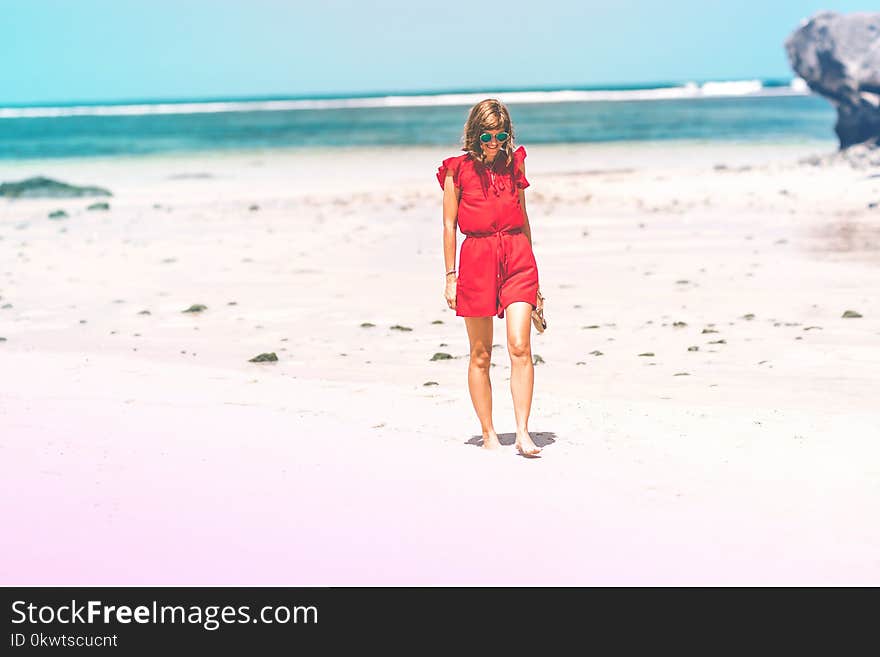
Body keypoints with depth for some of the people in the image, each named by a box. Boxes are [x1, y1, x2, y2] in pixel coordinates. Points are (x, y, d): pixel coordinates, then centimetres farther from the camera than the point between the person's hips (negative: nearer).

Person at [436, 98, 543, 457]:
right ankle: (488, 433, 15)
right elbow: (449, 225, 4)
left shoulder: (513, 163, 11)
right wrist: (451, 276, 0)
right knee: (480, 354, 4)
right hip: (477, 256, -2)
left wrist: (531, 269, 18)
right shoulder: (458, 169, 3)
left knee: (520, 347, -11)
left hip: (516, 255, 2)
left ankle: (522, 433, -11)